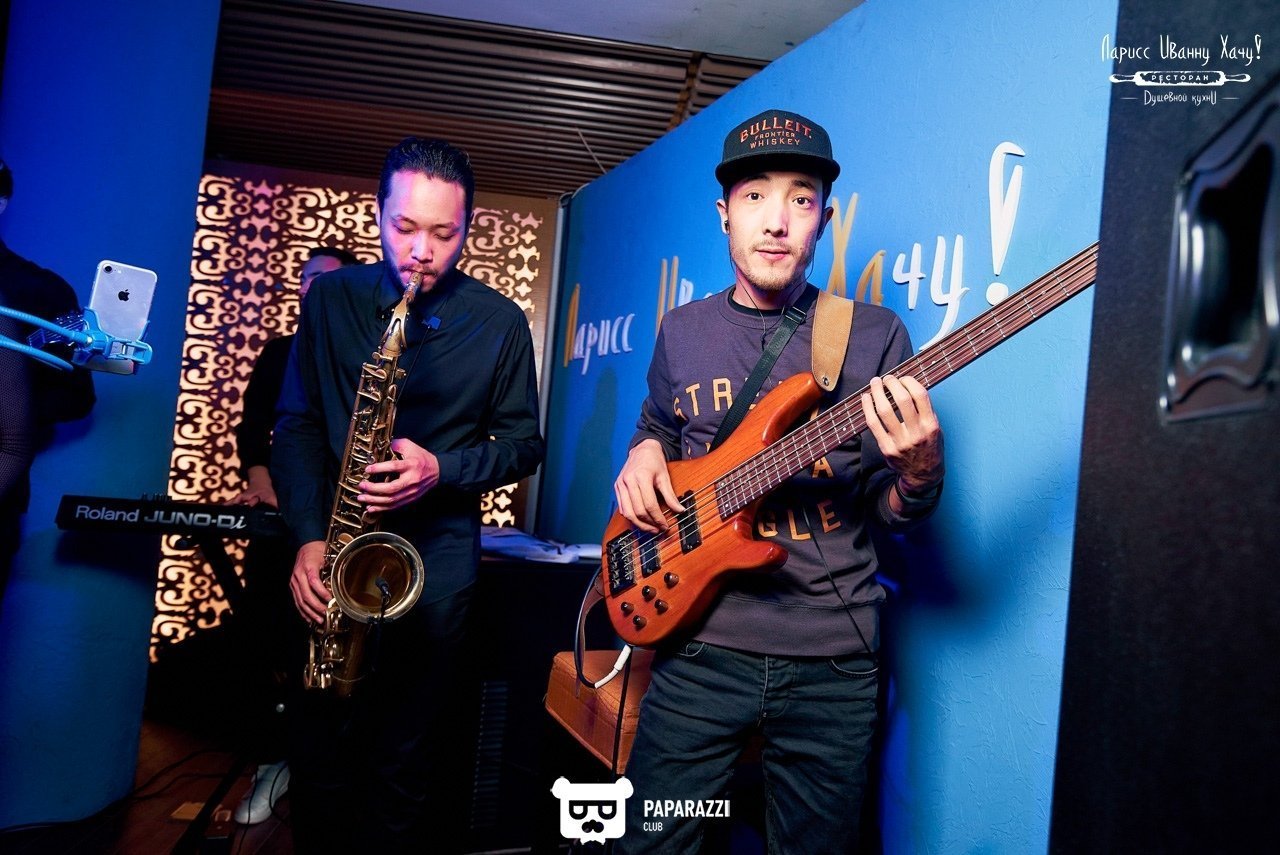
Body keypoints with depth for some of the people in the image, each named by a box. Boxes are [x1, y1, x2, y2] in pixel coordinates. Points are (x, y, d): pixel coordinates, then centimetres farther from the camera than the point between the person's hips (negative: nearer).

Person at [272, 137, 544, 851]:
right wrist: (310, 536, -8)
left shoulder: (501, 322, -1)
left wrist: (443, 470, -15)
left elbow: (524, 443, 4)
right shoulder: (333, 299, 3)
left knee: (403, 756, 3)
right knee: (321, 739, 6)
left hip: (438, 550, -1)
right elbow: (298, 425, 4)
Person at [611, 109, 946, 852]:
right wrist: (645, 454, 0)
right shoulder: (683, 331, 6)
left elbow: (894, 512, 0)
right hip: (699, 646, 2)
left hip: (832, 660, -1)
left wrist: (919, 473, -23)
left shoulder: (874, 335, -2)